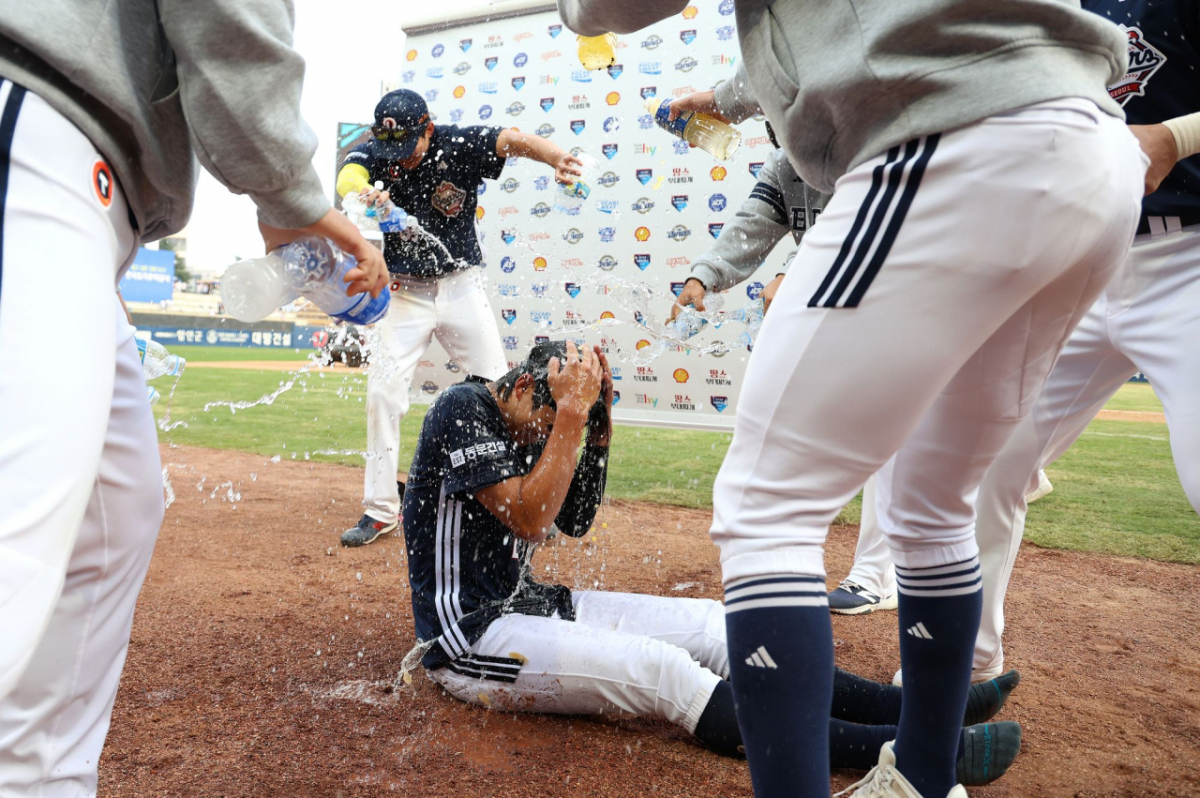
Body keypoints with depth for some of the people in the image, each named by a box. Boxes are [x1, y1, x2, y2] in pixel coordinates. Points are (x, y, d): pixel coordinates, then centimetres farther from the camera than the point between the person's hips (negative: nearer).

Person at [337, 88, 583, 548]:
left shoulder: (460, 145, -12)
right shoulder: (374, 152, -8)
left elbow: (514, 141, -28)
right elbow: (347, 178, -30)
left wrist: (557, 158, -51)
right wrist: (362, 193, -55)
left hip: (462, 286, -1)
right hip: (405, 291, 1)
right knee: (382, 392, -5)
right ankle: (381, 509, 8)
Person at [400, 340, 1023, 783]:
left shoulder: (530, 425, 11)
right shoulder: (465, 407, -15)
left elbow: (574, 522, 10)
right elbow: (530, 520, -22)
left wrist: (598, 429, -1)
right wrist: (571, 412, -21)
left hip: (527, 603, 9)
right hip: (469, 638, -8)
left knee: (711, 627, -6)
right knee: (661, 671, -27)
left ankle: (917, 710, -11)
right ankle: (902, 750, -30)